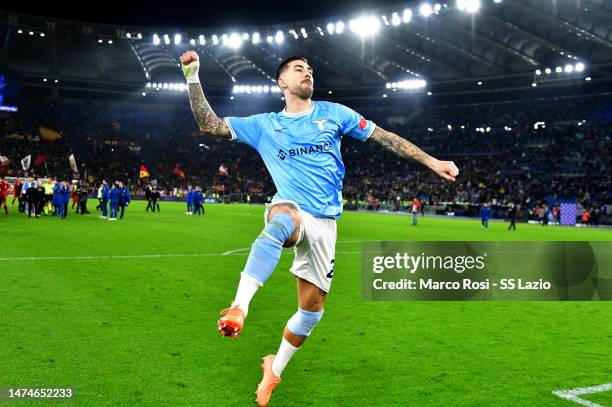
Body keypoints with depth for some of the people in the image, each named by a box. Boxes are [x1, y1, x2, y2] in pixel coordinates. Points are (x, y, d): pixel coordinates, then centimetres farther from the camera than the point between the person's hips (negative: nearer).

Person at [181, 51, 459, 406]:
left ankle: (275, 369, 29)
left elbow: (384, 137, 11)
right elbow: (210, 124, 7)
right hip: (289, 211, -3)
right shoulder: (264, 125, 10)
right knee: (285, 217, -42)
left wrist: (431, 161, 5)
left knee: (312, 309, 4)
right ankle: (239, 307, -51)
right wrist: (193, 77, -2)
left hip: (324, 223, 3)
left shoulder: (333, 113, 11)